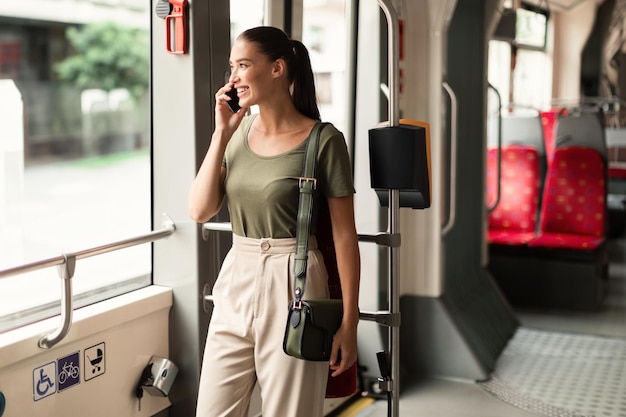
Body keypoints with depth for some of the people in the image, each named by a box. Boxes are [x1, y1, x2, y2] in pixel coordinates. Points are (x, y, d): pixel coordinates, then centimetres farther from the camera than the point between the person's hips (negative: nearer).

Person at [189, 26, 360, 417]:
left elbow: (345, 235, -8)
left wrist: (349, 322, -9)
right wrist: (221, 133, -5)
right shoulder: (240, 132, 8)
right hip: (235, 282, 6)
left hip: (291, 285, -5)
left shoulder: (323, 139, -9)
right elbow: (200, 210, 0)